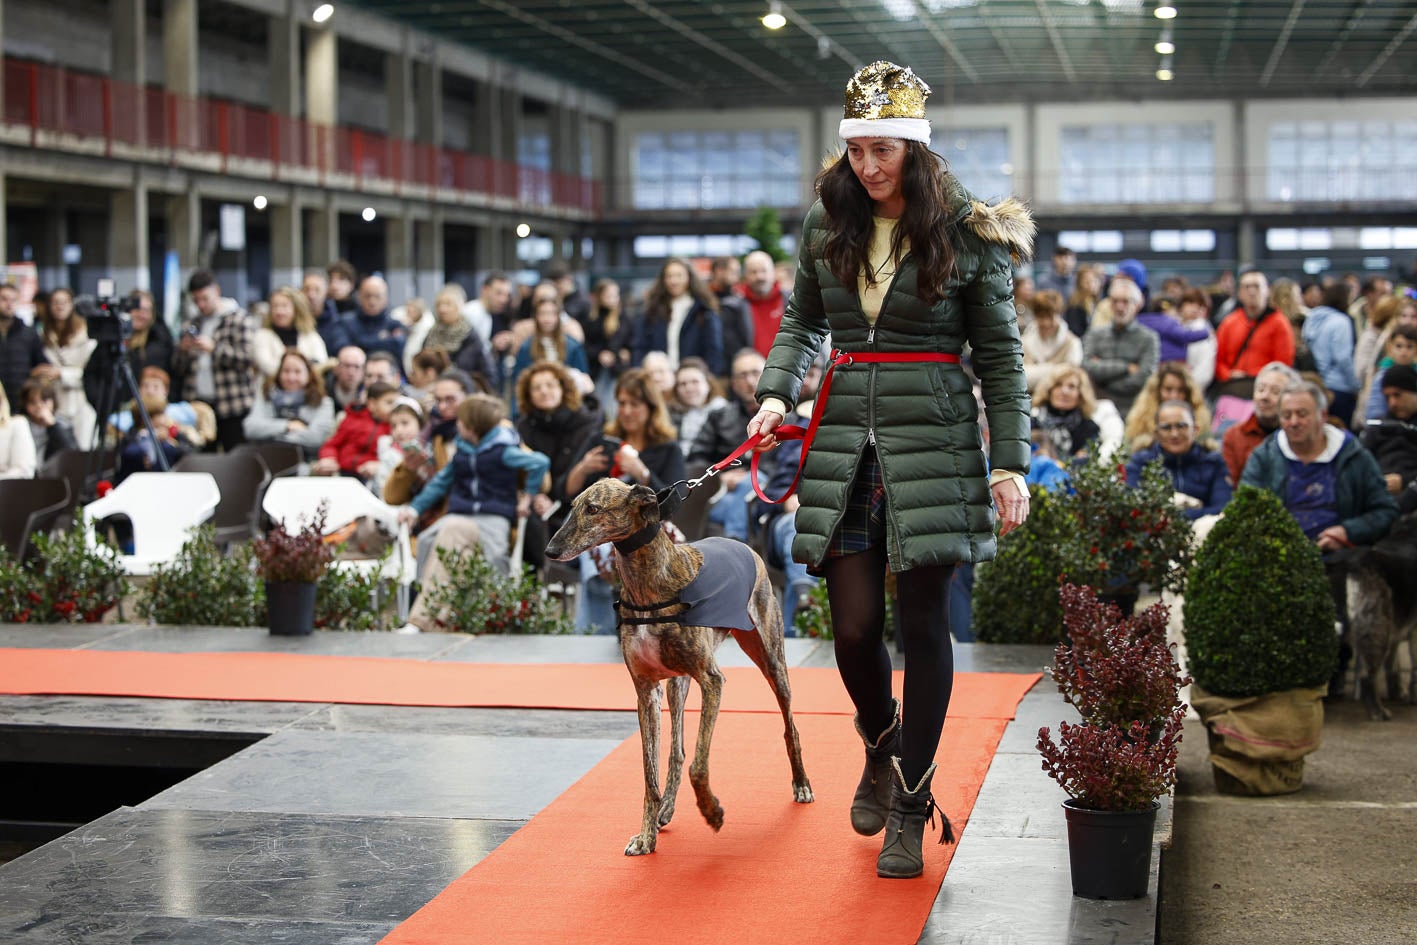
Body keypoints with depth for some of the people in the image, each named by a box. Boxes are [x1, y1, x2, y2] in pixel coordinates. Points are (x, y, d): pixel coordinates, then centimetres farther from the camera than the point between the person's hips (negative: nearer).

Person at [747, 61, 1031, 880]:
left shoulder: (967, 233, -3)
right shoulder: (828, 223, 7)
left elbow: (1000, 354, -1)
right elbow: (802, 322, 18)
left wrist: (1011, 461, -6)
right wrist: (776, 390, 0)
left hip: (932, 443, -3)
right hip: (845, 441, 3)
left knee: (924, 623, 0)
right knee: (854, 623, 1)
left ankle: (910, 808, 12)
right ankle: (883, 749, 33)